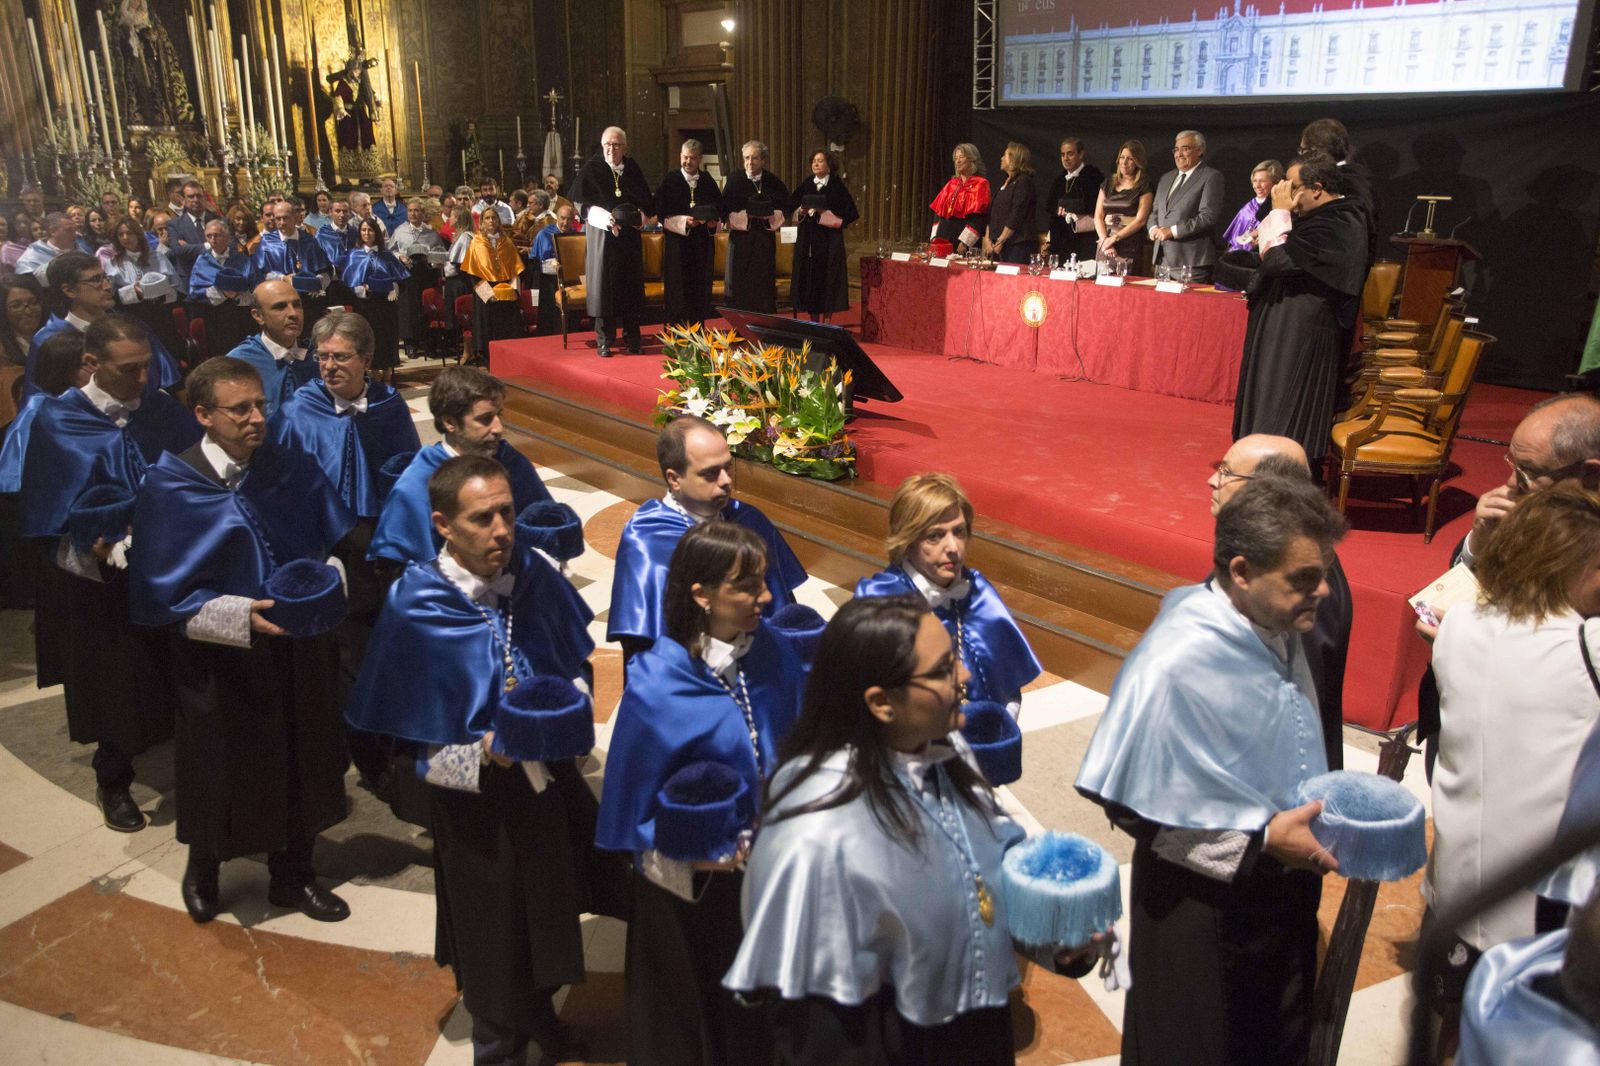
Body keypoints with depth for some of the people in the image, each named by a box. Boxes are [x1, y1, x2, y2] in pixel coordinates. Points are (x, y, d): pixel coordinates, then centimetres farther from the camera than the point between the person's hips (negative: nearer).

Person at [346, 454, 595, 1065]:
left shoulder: (533, 576, -11)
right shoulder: (415, 608, -20)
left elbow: (576, 661, 4)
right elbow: (406, 733, -14)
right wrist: (482, 752, -27)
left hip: (548, 779, 4)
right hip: (474, 795, -3)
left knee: (547, 908, 22)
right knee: (490, 929, 16)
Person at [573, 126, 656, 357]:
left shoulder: (633, 168, 7)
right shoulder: (592, 169, -1)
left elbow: (647, 200, 10)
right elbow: (584, 205, -7)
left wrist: (641, 215, -11)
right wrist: (607, 219, -21)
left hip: (630, 235, 3)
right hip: (603, 235, -3)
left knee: (631, 285, 5)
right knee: (604, 284, -3)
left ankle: (632, 338, 14)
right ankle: (604, 341, 3)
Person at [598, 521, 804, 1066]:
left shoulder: (774, 656, -11)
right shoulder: (657, 682, -24)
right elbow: (634, 789, -14)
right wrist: (684, 850, -21)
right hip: (690, 879, -4)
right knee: (687, 1006, 20)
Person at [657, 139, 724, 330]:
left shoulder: (708, 182, 9)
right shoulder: (670, 181, 0)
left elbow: (720, 209, 11)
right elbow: (662, 213, -5)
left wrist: (714, 221, -10)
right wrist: (683, 221, -18)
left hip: (703, 242, 3)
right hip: (678, 242, -3)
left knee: (700, 289, 4)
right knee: (678, 290, -3)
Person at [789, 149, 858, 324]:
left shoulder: (837, 185, -2)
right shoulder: (806, 185, 8)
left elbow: (849, 212, -6)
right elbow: (790, 206, 11)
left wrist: (824, 213, -14)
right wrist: (802, 212, -10)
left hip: (829, 240, -3)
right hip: (807, 240, 4)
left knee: (828, 278, -2)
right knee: (809, 278, 4)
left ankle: (827, 321, 6)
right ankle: (814, 321, 12)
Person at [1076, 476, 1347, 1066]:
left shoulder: (1275, 627, -7)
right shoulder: (1175, 664, -31)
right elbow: (1135, 809, -22)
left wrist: (1331, 811, -2)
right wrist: (1260, 841, -23)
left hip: (1285, 883, 7)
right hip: (1205, 905, -7)